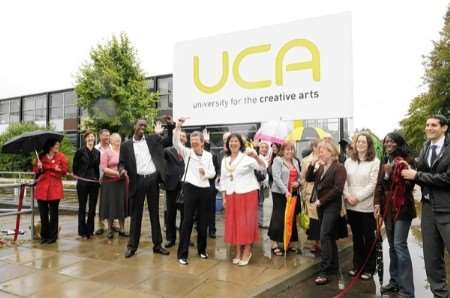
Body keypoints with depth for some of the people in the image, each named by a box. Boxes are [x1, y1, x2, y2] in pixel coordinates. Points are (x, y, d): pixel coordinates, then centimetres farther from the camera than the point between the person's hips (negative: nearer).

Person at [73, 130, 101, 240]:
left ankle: (90, 231, 19)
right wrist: (79, 176, 4)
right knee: (82, 207, 6)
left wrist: (97, 178, 6)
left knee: (92, 208, 8)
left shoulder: (97, 152, 6)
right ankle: (82, 232, 15)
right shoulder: (80, 151, -4)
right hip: (82, 183, -3)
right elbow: (75, 167, 2)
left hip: (94, 183, 3)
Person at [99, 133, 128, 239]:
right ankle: (110, 230, 15)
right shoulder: (106, 152, -3)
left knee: (121, 205, 6)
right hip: (109, 182, -3)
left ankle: (122, 229, 15)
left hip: (121, 182, 3)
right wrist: (116, 173, -19)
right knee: (111, 205, 3)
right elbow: (103, 168, -10)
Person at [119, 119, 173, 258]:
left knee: (155, 213, 9)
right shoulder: (126, 145, 5)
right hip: (137, 181, -1)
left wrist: (170, 126, -3)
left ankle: (157, 245, 19)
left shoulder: (152, 139, 9)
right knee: (136, 214, 6)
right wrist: (122, 169, -17)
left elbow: (170, 141, 9)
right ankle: (132, 246, 17)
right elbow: (121, 163, 5)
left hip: (152, 179, 2)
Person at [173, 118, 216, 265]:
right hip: (190, 188, -3)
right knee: (187, 220, -2)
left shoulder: (208, 155, 7)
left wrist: (205, 172, -15)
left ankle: (202, 249, 28)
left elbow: (213, 173, 7)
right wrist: (178, 127, -26)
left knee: (203, 220, 11)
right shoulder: (187, 152, 1)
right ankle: (182, 253, 5)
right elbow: (176, 143, -15)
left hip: (204, 190, 3)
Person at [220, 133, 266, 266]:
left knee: (247, 222, 0)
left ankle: (247, 252, 12)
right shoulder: (224, 160, 11)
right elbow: (223, 180, 12)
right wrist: (224, 197, 6)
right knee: (234, 223, 8)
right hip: (231, 196, 5)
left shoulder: (247, 157, -6)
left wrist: (256, 157, -37)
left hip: (247, 194, -5)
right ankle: (238, 252, 20)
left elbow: (262, 167, -17)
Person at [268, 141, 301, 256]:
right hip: (280, 193, -6)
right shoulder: (277, 160, -6)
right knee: (278, 218, -4)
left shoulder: (295, 162, 15)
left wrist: (298, 182, -3)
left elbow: (299, 176, 21)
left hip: (292, 193, 7)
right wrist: (285, 191, -23)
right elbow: (276, 177, -16)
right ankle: (275, 244, 3)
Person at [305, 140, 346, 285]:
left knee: (325, 236, -13)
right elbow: (308, 178, 9)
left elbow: (338, 188, -18)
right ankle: (333, 266, 26)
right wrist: (311, 165, -5)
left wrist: (321, 200, -18)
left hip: (331, 206, -7)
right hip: (321, 206, 7)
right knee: (329, 236, 15)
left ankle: (325, 271, -9)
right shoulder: (320, 167, 12)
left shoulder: (339, 167, -10)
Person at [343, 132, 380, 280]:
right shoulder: (349, 161, 9)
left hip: (367, 206, -4)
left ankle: (369, 268, 18)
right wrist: (348, 196, -9)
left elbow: (373, 184, -11)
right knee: (356, 236, 14)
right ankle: (357, 265, 26)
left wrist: (358, 197, -14)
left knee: (369, 237, 6)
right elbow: (344, 181, 5)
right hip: (351, 206, 4)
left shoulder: (375, 162, -5)